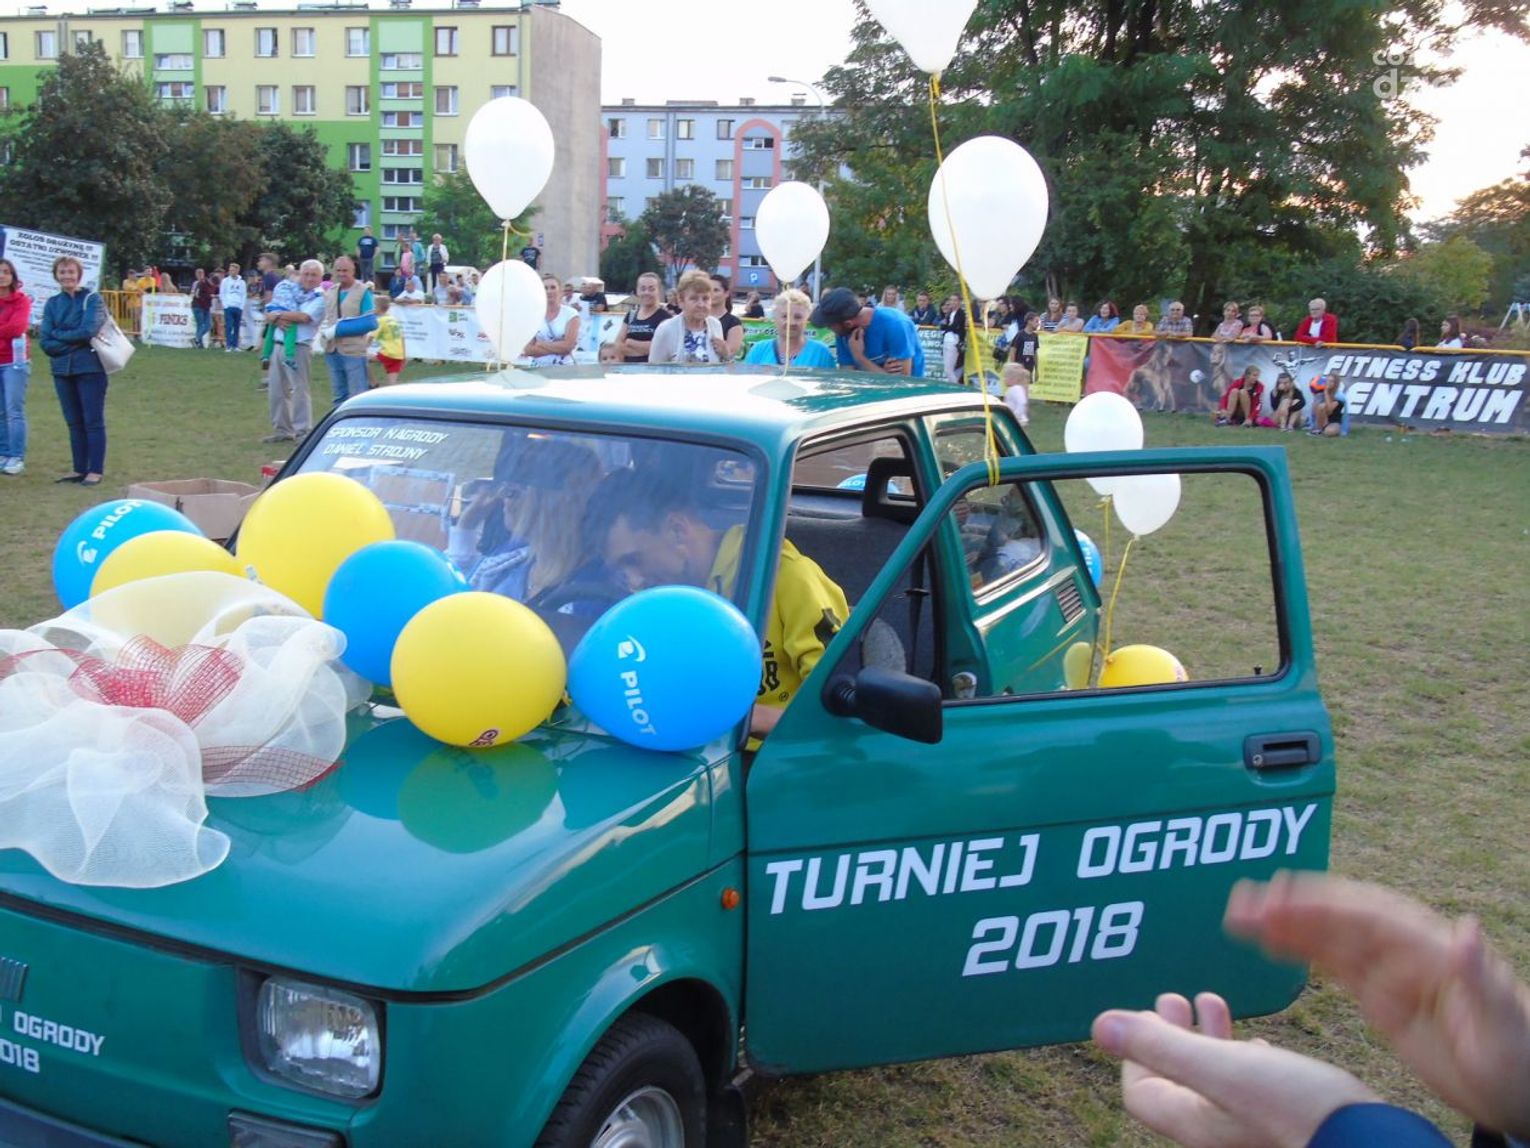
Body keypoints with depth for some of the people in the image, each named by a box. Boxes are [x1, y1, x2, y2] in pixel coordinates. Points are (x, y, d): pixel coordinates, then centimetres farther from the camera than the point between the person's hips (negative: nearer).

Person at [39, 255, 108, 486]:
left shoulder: (92, 299, -4)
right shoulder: (52, 304, 8)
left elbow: (88, 330, -18)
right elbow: (45, 342, 2)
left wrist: (58, 335, -7)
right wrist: (73, 342, -10)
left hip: (90, 369, -5)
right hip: (62, 370, 5)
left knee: (94, 421, -1)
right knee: (74, 422, 10)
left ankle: (95, 471, 4)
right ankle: (79, 469, 17)